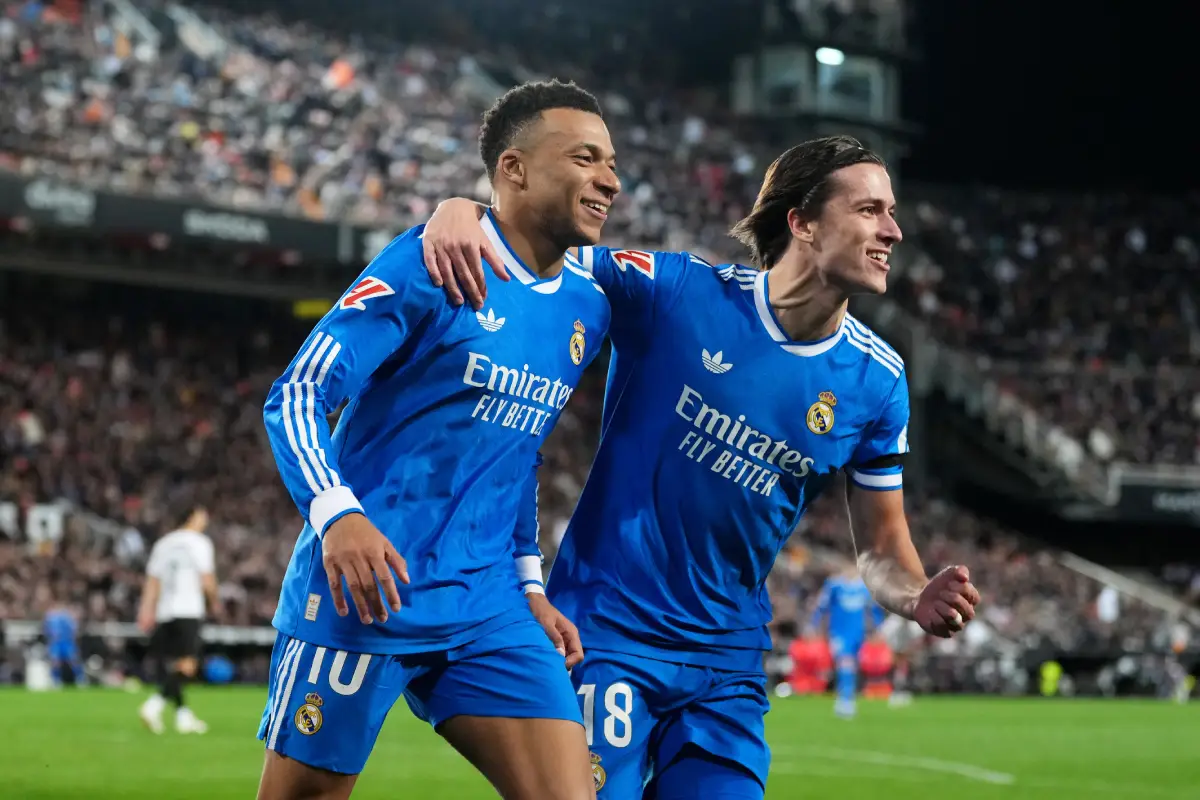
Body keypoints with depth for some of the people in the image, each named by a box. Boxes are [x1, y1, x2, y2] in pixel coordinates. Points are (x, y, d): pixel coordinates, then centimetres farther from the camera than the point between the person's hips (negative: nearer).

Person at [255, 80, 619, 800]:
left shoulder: (588, 309, 12)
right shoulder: (430, 263, -9)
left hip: (486, 606, 6)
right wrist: (336, 512, -30)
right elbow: (296, 394, -14)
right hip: (368, 591, -6)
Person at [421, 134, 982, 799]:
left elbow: (882, 548, 9)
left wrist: (918, 598, -13)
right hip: (608, 636, -4)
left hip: (729, 659, 4)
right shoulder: (675, 291, -12)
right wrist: (457, 212, -27)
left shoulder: (876, 380, 0)